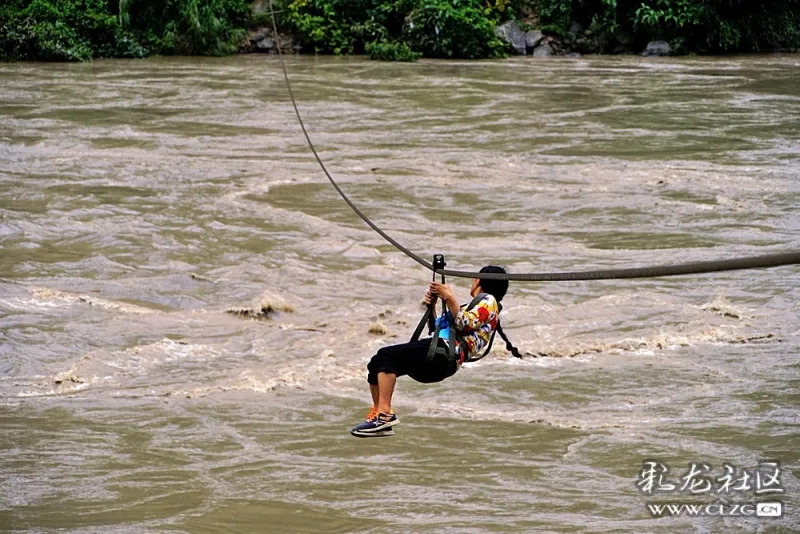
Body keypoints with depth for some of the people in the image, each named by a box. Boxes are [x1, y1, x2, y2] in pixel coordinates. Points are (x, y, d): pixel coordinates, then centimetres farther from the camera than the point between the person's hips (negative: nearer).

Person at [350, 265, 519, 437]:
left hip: (445, 354, -10)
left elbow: (465, 324, -11)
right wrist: (431, 305, 19)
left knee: (386, 355, -23)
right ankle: (379, 417, -5)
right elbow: (436, 328, 34)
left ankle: (385, 414, -32)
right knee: (376, 364, -2)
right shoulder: (473, 306, 35)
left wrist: (449, 298, -10)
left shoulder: (489, 301, 7)